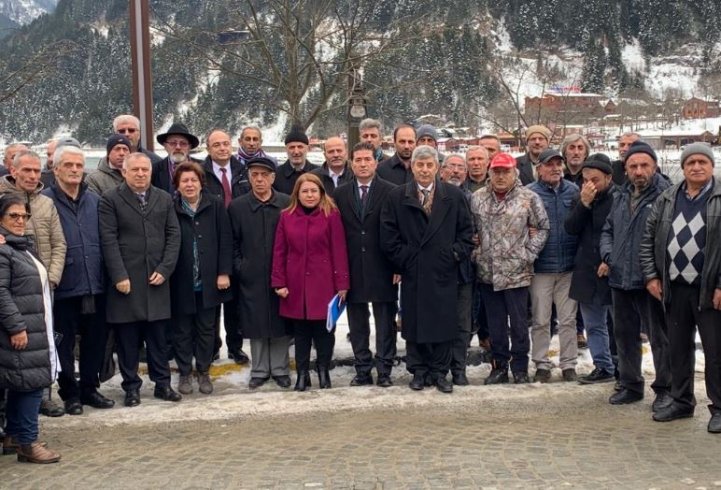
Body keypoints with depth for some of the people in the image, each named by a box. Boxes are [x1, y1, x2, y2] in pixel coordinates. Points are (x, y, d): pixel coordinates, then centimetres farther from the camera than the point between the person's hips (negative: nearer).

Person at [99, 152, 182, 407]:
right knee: (127, 337, 4)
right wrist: (120, 276, -13)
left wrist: (164, 269, -4)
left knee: (158, 335, 8)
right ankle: (131, 386, 14)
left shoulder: (164, 199, 11)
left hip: (156, 279, 3)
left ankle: (162, 383, 17)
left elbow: (173, 236, 7)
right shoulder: (111, 200, -1)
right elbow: (109, 240, -6)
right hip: (125, 279, -3)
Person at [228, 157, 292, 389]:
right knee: (255, 325, 6)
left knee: (281, 324, 6)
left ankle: (280, 369, 19)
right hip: (251, 278, 0)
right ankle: (259, 370, 19)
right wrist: (238, 267, -1)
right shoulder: (237, 206, 3)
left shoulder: (287, 204, 1)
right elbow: (232, 243, 7)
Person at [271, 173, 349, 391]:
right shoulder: (286, 217, 4)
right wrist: (279, 282, -1)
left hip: (323, 284, -2)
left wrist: (342, 284, -7)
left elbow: (339, 251, -4)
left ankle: (323, 370, 21)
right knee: (300, 331, 8)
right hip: (296, 285, 2)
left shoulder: (331, 215, -3)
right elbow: (279, 252, 5)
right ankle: (302, 373, 18)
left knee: (324, 329, 5)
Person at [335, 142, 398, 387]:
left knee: (385, 322, 5)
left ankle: (384, 371, 13)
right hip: (352, 268, 3)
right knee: (357, 323, 10)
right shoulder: (340, 194, 6)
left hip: (382, 268, -3)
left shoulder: (390, 192, -2)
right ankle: (362, 370, 19)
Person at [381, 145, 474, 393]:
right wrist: (402, 259, -3)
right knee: (414, 324, 5)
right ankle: (418, 371, 17)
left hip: (444, 272, 0)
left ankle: (440, 372, 16)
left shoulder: (454, 195, 5)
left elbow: (466, 231, 7)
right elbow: (388, 236, 1)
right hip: (412, 272, 0)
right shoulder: (397, 197, 3)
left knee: (444, 323, 4)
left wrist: (456, 254, -3)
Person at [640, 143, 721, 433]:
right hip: (675, 288, 5)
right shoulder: (666, 200, 9)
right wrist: (651, 276, 4)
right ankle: (681, 402, 27)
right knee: (678, 349, 13)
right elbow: (648, 240, 13)